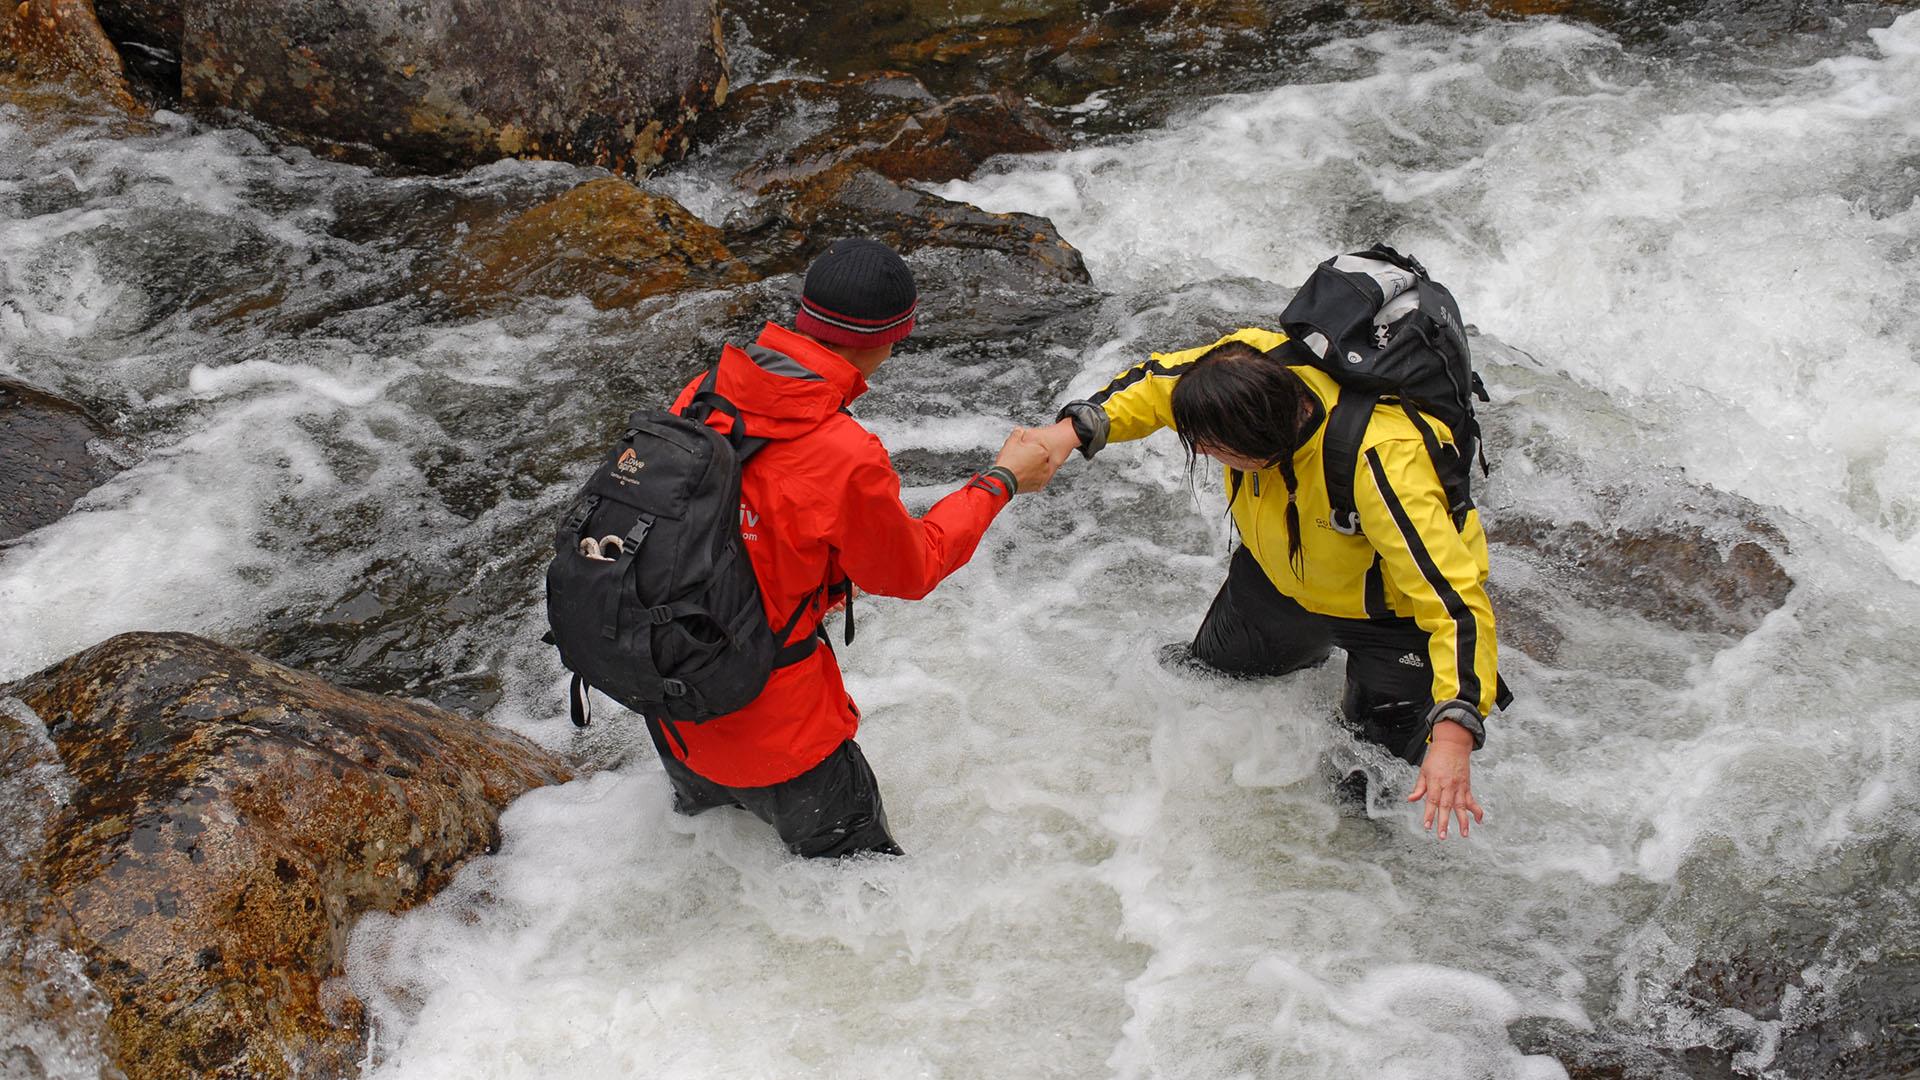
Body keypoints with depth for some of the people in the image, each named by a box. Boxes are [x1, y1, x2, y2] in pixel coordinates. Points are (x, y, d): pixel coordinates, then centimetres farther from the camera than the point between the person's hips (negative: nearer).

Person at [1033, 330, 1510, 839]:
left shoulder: (1380, 466, -46)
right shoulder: (1252, 362, -29)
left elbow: (1455, 599, -45)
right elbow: (1155, 383, -9)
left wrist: (1453, 734, -54)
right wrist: (1071, 431, -25)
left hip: (1394, 609, -6)